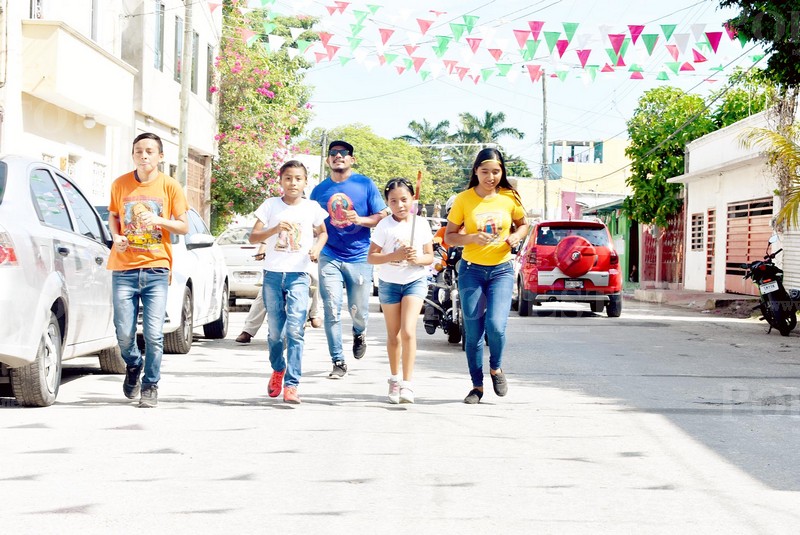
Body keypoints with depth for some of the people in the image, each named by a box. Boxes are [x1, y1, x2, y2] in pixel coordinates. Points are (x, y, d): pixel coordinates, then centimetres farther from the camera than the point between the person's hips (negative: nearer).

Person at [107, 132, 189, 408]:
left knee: (153, 334, -6)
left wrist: (159, 220, -13)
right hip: (124, 268, 1)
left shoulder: (170, 186, 1)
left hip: (156, 269, -1)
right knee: (124, 333, 0)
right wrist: (116, 236, -2)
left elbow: (184, 226, 4)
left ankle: (150, 386, 11)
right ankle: (133, 366, 32)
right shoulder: (120, 184, 6)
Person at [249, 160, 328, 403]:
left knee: (295, 329, -13)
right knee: (275, 330, 8)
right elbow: (253, 237, -2)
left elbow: (323, 232, 21)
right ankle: (278, 369, 35)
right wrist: (275, 229, -19)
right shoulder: (271, 205, 3)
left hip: (299, 275, -1)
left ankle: (291, 385, -15)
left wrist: (317, 248, -1)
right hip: (273, 274, 1)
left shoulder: (312, 207, 4)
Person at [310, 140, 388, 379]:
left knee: (358, 311, 4)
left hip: (359, 258, -1)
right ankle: (338, 362, 1)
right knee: (332, 311, -6)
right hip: (330, 258, 1)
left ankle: (359, 333, 40)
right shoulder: (320, 190, 8)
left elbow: (382, 217, 0)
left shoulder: (365, 185, 1)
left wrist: (360, 219, -17)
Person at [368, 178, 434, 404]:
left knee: (408, 331, -16)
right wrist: (394, 256, -23)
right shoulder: (384, 226, -7)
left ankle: (407, 383, -14)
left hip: (415, 281, -1)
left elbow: (430, 257, 2)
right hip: (389, 283, 1)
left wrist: (417, 259, -19)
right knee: (393, 335, 11)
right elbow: (371, 257, -8)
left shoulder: (421, 224, -3)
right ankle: (395, 379, 31)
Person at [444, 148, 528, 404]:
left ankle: (496, 368, 14)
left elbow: (522, 224, 15)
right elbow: (449, 236, -1)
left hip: (502, 270, 0)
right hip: (471, 270, 0)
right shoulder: (463, 199, -5)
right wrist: (472, 238, -19)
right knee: (473, 332, 2)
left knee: (496, 325, -16)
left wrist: (517, 236, -8)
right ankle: (477, 385, 18)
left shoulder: (510, 198, -1)